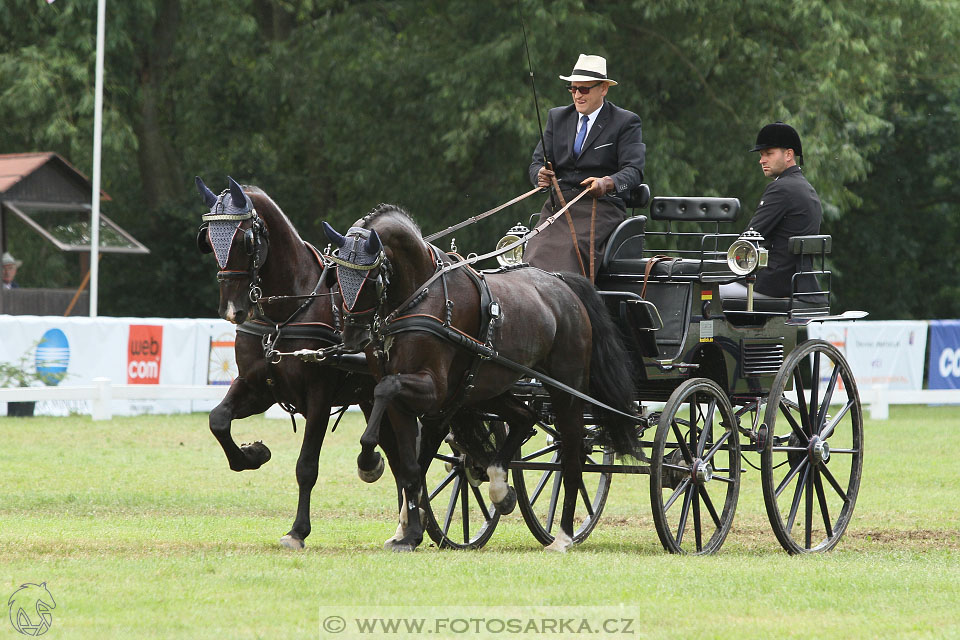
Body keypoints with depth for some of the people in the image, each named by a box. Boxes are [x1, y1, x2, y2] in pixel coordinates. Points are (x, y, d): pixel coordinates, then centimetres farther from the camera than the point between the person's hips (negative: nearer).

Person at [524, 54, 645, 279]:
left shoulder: (626, 122, 4)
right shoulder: (557, 117, 19)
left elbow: (633, 169, -7)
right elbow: (537, 163, 15)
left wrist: (608, 183, -29)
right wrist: (541, 175, -11)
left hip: (600, 207, -4)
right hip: (558, 206, 4)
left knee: (574, 250, -31)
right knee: (536, 257, -22)